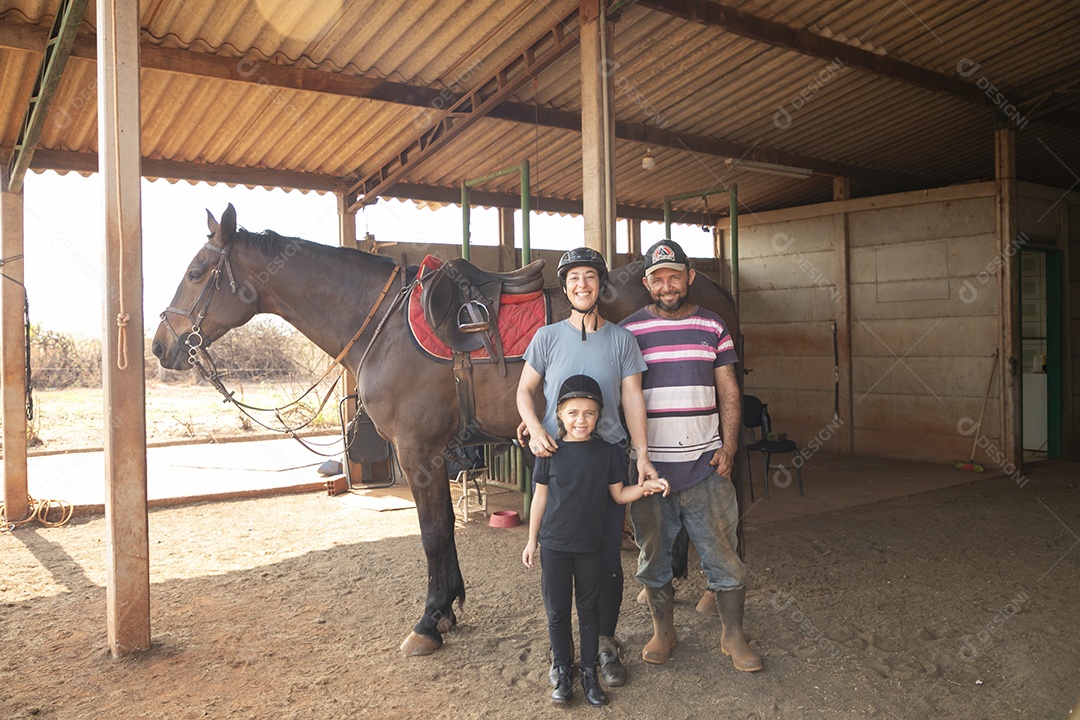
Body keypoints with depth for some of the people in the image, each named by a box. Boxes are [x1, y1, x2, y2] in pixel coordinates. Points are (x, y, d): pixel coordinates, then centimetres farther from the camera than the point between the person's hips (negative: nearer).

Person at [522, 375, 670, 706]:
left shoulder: (609, 452, -5)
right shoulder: (550, 452, -6)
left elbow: (618, 494, 3)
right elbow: (540, 497, 1)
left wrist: (645, 487, -15)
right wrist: (532, 541, 5)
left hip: (590, 547, 0)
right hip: (554, 545, 0)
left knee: (589, 609, 12)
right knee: (557, 611, 9)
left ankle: (589, 673, 26)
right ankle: (563, 673, 25)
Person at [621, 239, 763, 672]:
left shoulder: (712, 328, 6)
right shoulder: (628, 331, 1)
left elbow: (729, 395, 8)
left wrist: (728, 447, -4)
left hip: (705, 465, 1)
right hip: (649, 466, 0)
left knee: (723, 553, 6)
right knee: (653, 554, 11)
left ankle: (733, 636, 23)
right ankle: (663, 631, 29)